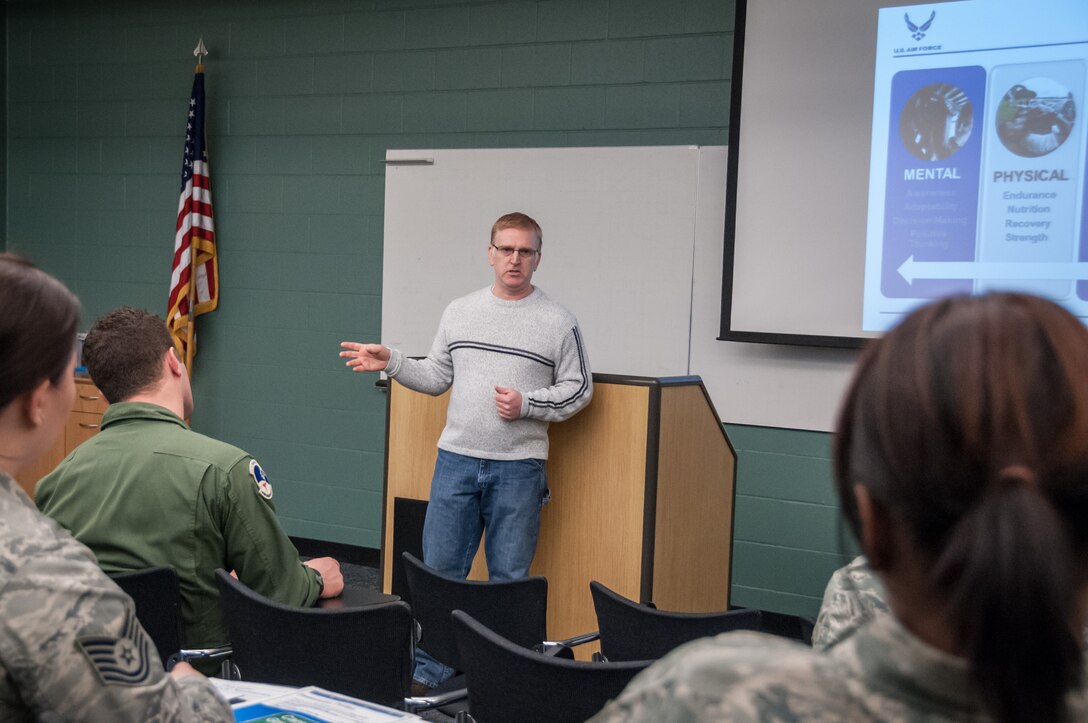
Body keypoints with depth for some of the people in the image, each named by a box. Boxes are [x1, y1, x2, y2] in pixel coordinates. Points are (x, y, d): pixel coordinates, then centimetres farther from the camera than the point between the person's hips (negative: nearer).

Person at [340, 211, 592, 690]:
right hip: (456, 460, 3)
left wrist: (526, 404, -12)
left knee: (509, 577, 6)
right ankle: (429, 671, 18)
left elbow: (578, 389, 0)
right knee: (439, 569, 6)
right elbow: (435, 378, 14)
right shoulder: (459, 312, 9)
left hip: (519, 469, -3)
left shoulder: (559, 323, -1)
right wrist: (391, 363, 0)